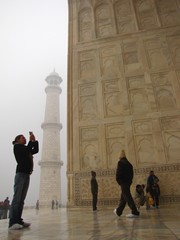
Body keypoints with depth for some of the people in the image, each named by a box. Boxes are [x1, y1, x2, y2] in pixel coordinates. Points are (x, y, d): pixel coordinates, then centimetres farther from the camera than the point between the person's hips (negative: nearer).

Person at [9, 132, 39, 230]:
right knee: (17, 198, -12)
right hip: (20, 173, -8)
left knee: (22, 199, 3)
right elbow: (28, 150, -12)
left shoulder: (25, 149, 26)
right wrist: (31, 140, -2)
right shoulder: (17, 146, 4)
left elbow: (36, 150, 19)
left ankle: (18, 220, 4)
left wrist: (35, 140, 12)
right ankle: (12, 222, -13)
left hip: (27, 175, 8)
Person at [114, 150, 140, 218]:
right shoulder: (129, 164, 14)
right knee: (123, 197, 15)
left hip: (123, 182, -9)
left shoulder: (120, 163, -9)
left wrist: (119, 181, -4)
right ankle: (118, 211, 26)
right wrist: (129, 181, 13)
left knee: (127, 197, -6)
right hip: (128, 182, 9)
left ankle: (135, 212, -10)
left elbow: (118, 173, -16)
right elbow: (131, 174, 13)